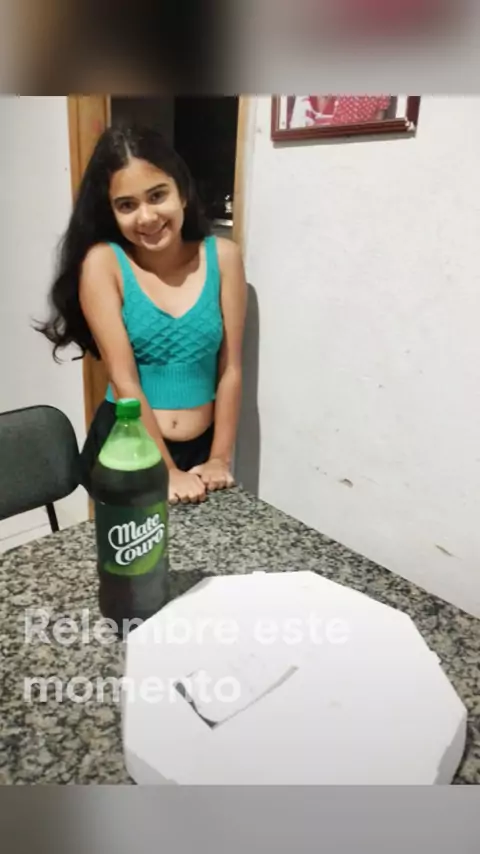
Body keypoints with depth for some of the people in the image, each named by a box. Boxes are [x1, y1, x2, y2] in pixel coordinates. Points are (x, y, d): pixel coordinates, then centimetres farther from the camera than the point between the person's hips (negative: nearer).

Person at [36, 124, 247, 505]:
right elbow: (124, 381, -15)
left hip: (201, 450, 2)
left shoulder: (222, 256, -6)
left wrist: (220, 459, -7)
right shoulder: (102, 262, -11)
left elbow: (230, 368, -5)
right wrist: (167, 471, -16)